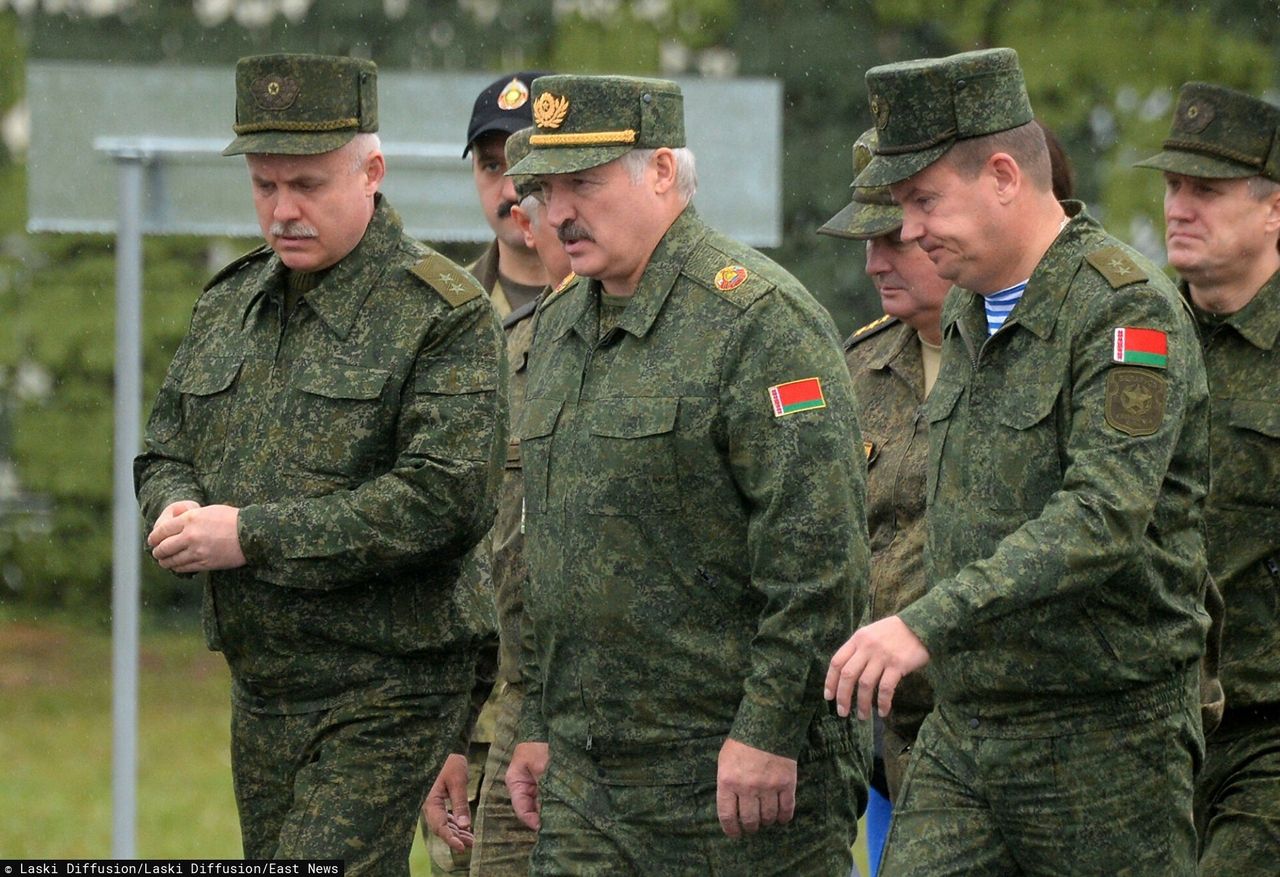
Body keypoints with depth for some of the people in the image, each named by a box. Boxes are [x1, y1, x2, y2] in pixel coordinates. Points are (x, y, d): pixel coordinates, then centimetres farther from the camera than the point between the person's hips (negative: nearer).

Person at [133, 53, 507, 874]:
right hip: (261, 693, 8)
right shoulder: (229, 305, 13)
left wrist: (254, 536, -21)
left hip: (384, 692, -8)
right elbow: (164, 452, 20)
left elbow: (447, 497, -21)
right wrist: (179, 511, -7)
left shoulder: (444, 315, -10)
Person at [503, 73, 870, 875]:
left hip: (742, 769, -7)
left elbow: (819, 555, -17)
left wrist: (769, 732, -20)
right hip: (585, 776, 8)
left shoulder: (758, 318, -12)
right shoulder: (560, 328, 16)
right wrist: (540, 728, 19)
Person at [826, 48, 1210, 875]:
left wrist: (929, 624, -35)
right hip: (960, 736, 7)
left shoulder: (1129, 310, -16)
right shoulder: (969, 312, 13)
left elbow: (1105, 518, -28)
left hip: (1106, 743, -7)